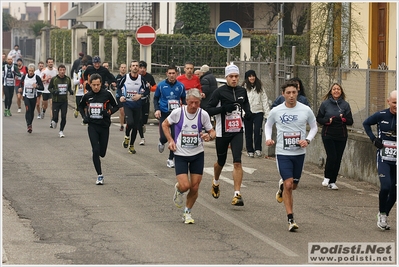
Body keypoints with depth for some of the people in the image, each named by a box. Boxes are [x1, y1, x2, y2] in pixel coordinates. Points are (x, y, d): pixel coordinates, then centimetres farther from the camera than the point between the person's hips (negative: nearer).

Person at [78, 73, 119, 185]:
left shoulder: (107, 94, -7)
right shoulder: (87, 96, 1)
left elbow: (116, 106, 3)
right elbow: (81, 106, 19)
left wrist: (109, 112, -16)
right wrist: (84, 117, 2)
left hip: (104, 126, 0)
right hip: (92, 126, 0)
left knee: (102, 153, 8)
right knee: (96, 150, -12)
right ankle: (99, 175, -5)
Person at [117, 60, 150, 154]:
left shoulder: (141, 79, -5)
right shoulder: (125, 78, -6)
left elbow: (147, 90, 3)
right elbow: (119, 87, 9)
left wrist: (140, 95, -14)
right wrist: (121, 96, -8)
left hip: (137, 105, 2)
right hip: (127, 103, -2)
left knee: (135, 126, 7)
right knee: (130, 122, -23)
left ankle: (131, 145, 23)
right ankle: (127, 137, 9)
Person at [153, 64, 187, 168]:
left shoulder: (180, 86, 1)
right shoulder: (161, 85, -2)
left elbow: (184, 99, 14)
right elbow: (156, 98, 9)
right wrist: (157, 109, -5)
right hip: (164, 113, -1)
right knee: (164, 136, -8)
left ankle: (171, 159, 10)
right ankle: (162, 142, 31)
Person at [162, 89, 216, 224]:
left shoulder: (203, 114, -9)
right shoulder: (178, 112, -12)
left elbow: (212, 132, 3)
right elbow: (165, 124, 6)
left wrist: (209, 136, -20)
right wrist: (170, 140, -5)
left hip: (198, 154, 2)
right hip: (180, 154, -2)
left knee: (194, 187, 3)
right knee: (185, 185, -14)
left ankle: (187, 212, 25)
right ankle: (178, 189, 24)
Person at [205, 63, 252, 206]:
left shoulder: (242, 91, 4)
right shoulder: (219, 92, -10)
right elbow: (208, 110, -12)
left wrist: (248, 112, 5)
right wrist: (224, 108, -25)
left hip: (237, 131, 2)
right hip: (222, 132, -2)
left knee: (237, 162, -12)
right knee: (221, 162, 14)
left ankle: (237, 194, -11)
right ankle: (215, 182, 46)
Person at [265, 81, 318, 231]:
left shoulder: (306, 110, -4)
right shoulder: (276, 111, -5)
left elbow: (314, 127, 10)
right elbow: (268, 125, 14)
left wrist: (307, 140, -9)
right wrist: (268, 138, -5)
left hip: (299, 153, 2)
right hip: (282, 153, -2)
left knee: (293, 185, 14)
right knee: (289, 185, -13)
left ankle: (282, 186, 52)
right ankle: (290, 220, -6)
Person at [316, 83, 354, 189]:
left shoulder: (345, 105, 4)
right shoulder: (325, 104, 0)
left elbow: (350, 121, 5)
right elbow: (318, 118, 6)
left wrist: (343, 119, -15)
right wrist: (327, 121, -12)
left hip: (341, 136, 2)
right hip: (328, 135, -2)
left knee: (338, 159, 2)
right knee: (331, 157, -14)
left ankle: (332, 182, 14)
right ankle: (327, 177, 9)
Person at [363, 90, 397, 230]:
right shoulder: (381, 115, -5)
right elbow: (366, 123, 12)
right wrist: (373, 139, 2)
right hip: (384, 158, -2)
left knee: (394, 190, 5)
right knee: (385, 186, -14)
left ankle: (384, 216, 23)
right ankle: (382, 214, 6)